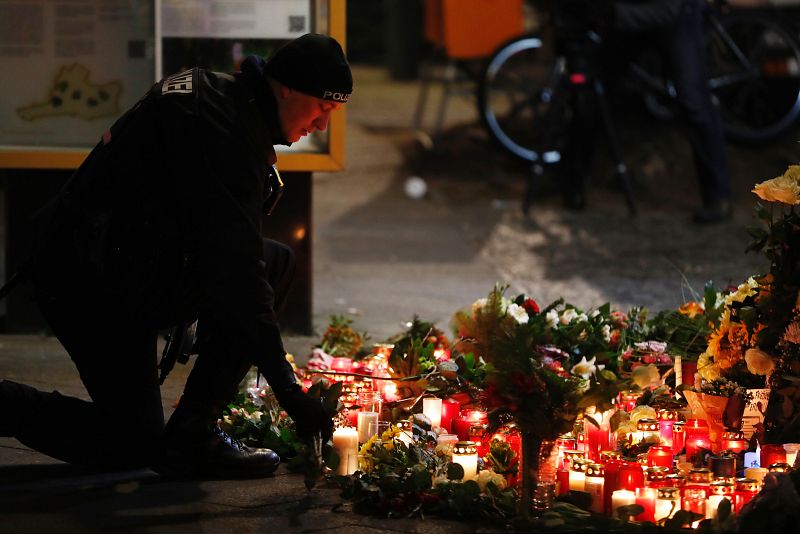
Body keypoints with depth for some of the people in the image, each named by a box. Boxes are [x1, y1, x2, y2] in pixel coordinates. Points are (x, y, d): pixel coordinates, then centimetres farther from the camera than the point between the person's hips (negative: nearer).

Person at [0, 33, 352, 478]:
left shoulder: (211, 90, 8)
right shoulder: (224, 132, -23)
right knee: (133, 449, -8)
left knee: (277, 262, 4)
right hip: (95, 286, -10)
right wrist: (287, 387, -25)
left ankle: (194, 430, 2)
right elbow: (237, 270, -27)